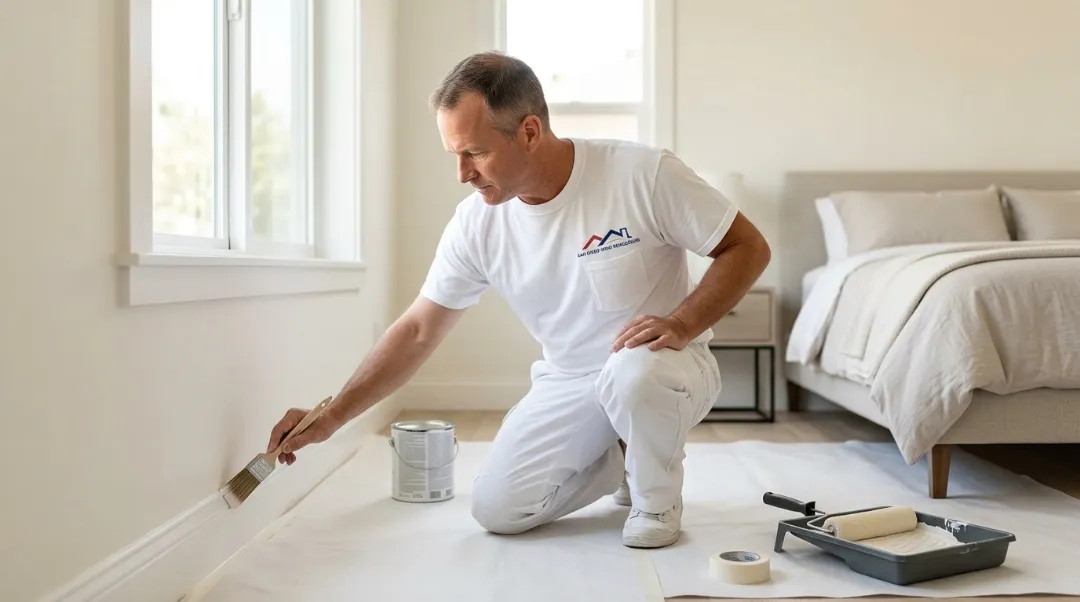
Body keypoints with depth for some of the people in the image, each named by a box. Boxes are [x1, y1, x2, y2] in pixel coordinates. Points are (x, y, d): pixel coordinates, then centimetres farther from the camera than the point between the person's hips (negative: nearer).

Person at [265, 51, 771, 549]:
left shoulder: (643, 172, -21)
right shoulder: (475, 222, -10)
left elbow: (748, 248, -12)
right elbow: (417, 332, -3)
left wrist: (682, 325, -28)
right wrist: (330, 418, -7)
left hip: (664, 364, -3)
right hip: (567, 383, 4)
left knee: (633, 372, -38)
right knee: (496, 509, -10)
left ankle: (656, 496, -5)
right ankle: (623, 460, 16)